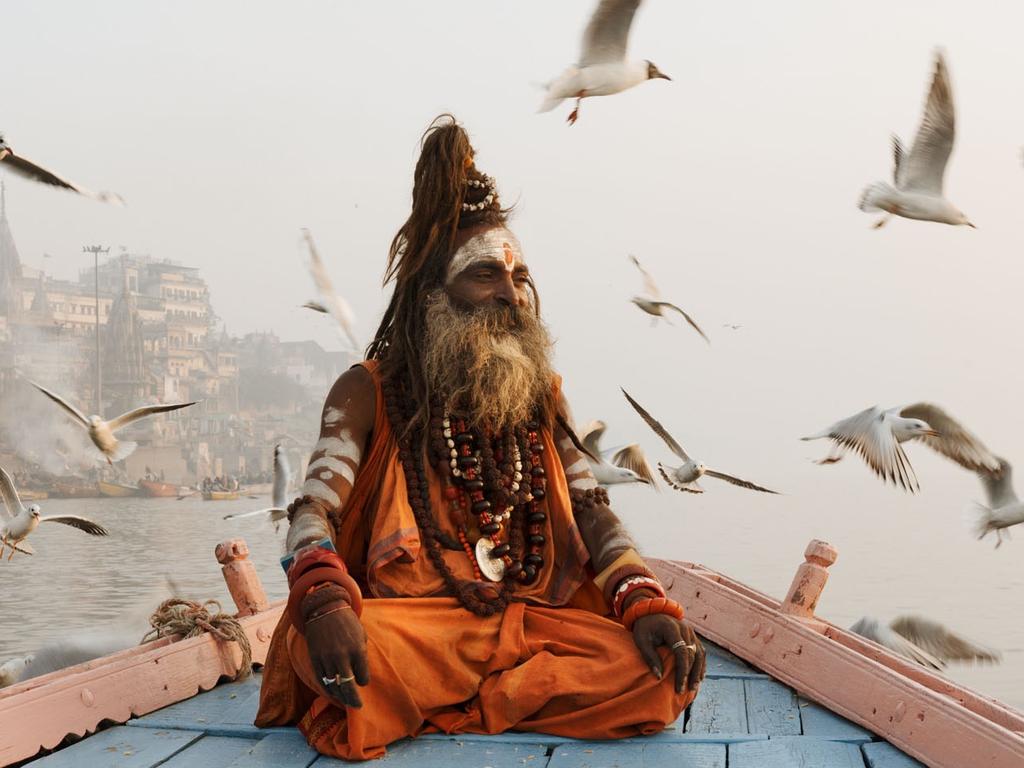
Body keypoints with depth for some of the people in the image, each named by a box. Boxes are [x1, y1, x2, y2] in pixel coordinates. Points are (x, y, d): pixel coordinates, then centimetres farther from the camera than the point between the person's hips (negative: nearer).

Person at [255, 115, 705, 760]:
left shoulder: (542, 396, 16)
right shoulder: (369, 394, 4)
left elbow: (592, 512, 7)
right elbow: (314, 511, -9)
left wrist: (645, 603, -14)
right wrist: (324, 604, -32)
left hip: (532, 623, 4)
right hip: (411, 625, -4)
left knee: (663, 673, -24)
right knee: (318, 648, -37)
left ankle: (422, 706, -16)